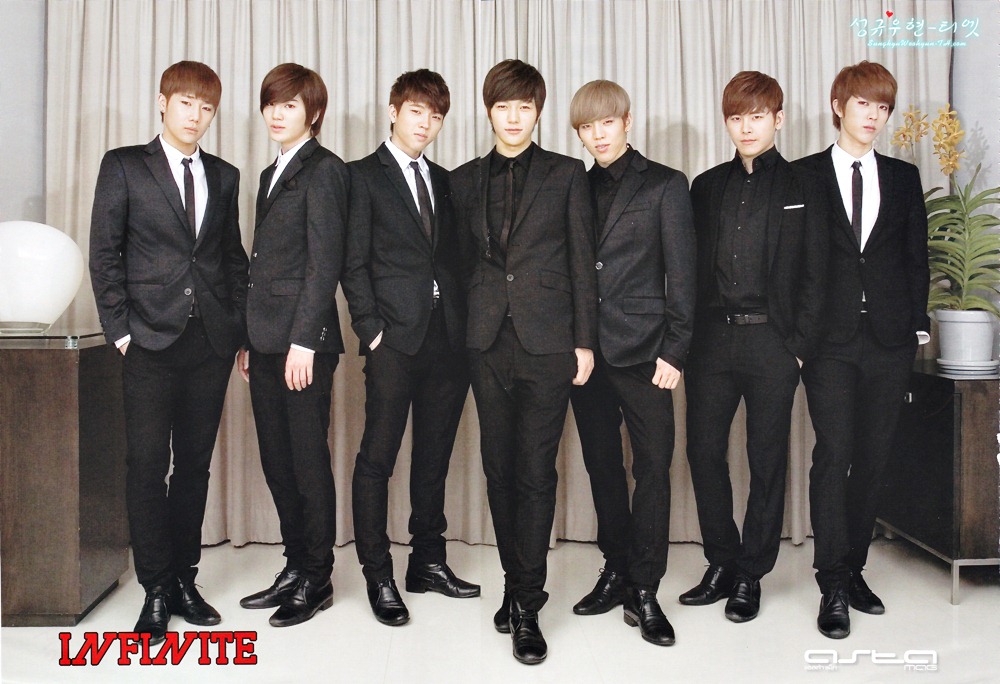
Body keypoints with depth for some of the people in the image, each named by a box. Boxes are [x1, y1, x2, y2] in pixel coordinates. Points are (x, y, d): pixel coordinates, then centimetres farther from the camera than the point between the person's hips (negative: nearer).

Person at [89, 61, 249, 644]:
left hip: (212, 341, 3)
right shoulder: (124, 166, 5)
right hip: (152, 340, -3)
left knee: (195, 464, 8)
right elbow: (105, 254, 1)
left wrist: (242, 330, 7)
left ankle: (185, 579, 19)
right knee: (148, 464, -3)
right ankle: (156, 590, 8)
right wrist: (120, 328, -7)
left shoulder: (224, 177, 14)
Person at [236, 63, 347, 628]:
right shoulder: (272, 174, 20)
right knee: (277, 460, 12)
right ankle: (295, 567, 24)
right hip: (267, 341, 8)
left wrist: (303, 341, -18)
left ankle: (317, 580, 13)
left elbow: (325, 262, -14)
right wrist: (249, 340, 15)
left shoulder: (323, 169, -6)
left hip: (304, 341, -8)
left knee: (309, 459, 0)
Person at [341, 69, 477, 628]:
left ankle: (429, 562, 23)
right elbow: (354, 262, -3)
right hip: (396, 336, -5)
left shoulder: (444, 181, 18)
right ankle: (379, 577, 9)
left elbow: (453, 257, 15)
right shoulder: (363, 177, 3)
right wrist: (371, 329, -10)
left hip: (448, 335, 5)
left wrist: (465, 324, 5)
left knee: (435, 456, 11)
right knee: (378, 459, -2)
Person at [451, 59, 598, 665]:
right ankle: (517, 584, 24)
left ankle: (526, 606, 5)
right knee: (500, 468, 9)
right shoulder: (464, 181, 13)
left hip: (548, 342, -3)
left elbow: (583, 262, 3)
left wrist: (585, 340, -3)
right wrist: (458, 336, 6)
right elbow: (462, 263, 12)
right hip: (488, 343, 3)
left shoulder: (567, 175, 6)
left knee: (536, 471, -3)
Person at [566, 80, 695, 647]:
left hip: (643, 351, -4)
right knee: (603, 467, 11)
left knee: (653, 467, -2)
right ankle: (616, 570, 25)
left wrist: (674, 350, -9)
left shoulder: (665, 185, 2)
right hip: (586, 351, 4)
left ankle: (644, 589, 8)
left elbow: (681, 275, -3)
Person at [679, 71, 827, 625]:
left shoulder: (803, 188, 5)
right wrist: (686, 338, 3)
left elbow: (813, 274, 1)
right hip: (710, 342, 3)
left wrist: (799, 345, -7)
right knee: (704, 452, 3)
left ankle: (750, 575, 18)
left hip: (772, 344, -2)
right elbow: (691, 267, 11)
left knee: (767, 460, 5)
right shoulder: (707, 187, 13)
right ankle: (722, 563, 21)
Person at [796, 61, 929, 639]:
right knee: (835, 454, -7)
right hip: (831, 338, -3)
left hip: (890, 337, 4)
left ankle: (854, 567, 21)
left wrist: (918, 323, 6)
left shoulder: (904, 177, 13)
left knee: (874, 456, 7)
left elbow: (916, 257, 13)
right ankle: (835, 587, 1)